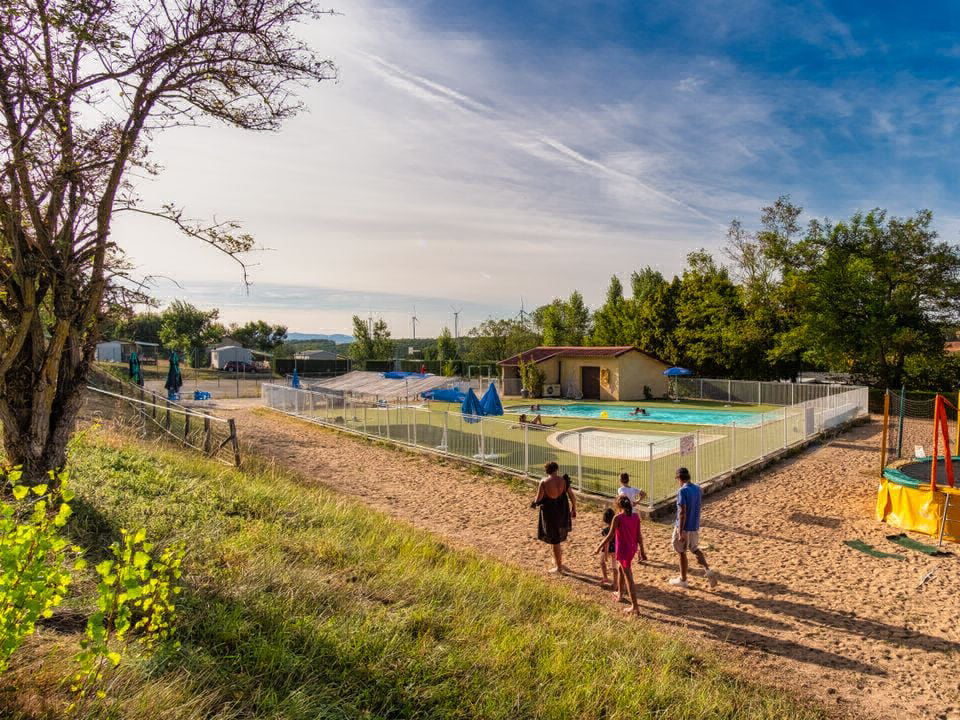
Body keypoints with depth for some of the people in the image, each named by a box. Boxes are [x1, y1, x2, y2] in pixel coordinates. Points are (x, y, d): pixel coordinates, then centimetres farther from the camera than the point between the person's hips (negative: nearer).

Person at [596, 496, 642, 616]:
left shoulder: (618, 518, -19)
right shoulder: (636, 517, -3)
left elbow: (610, 535, -17)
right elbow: (638, 535, 3)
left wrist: (600, 547, -6)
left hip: (623, 550, -7)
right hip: (632, 549, 7)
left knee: (628, 578, 1)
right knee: (620, 568, 29)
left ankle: (635, 607, 5)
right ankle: (620, 594, 45)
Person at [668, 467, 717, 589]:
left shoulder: (682, 491, -20)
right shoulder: (698, 489, 3)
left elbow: (682, 512, -24)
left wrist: (680, 532, -21)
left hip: (684, 528, -7)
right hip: (695, 527, 7)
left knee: (682, 553, 8)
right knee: (695, 549, 24)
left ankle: (683, 580, 19)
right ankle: (708, 570, 6)